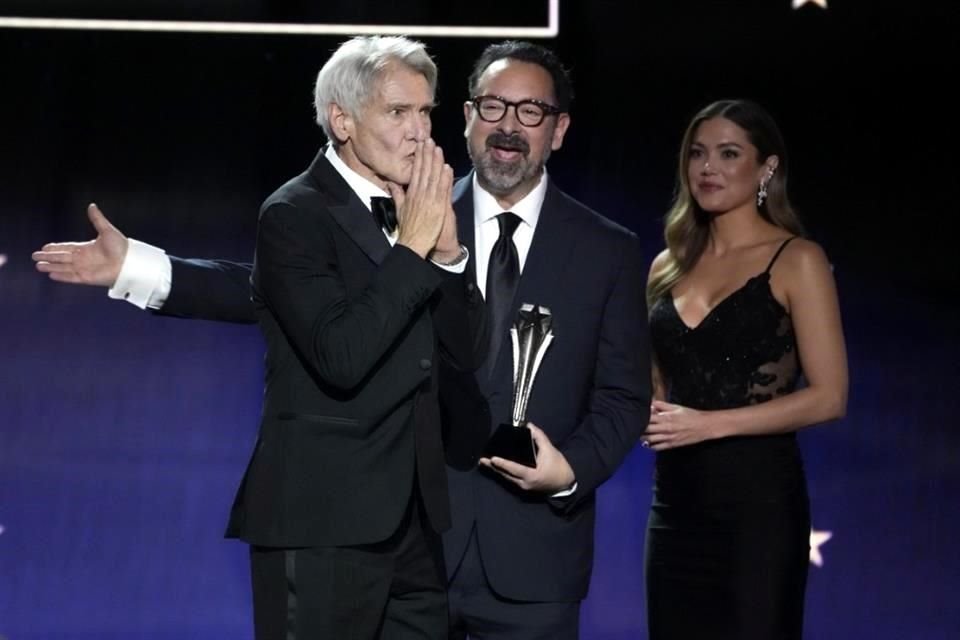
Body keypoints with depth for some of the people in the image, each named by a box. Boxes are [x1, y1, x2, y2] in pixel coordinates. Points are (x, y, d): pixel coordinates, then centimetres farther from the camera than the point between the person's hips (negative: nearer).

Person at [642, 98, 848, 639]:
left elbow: (828, 397, -10)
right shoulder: (669, 267, 12)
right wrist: (648, 412, 0)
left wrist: (710, 424, -16)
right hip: (676, 499, 5)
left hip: (759, 497, -5)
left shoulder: (796, 261, -4)